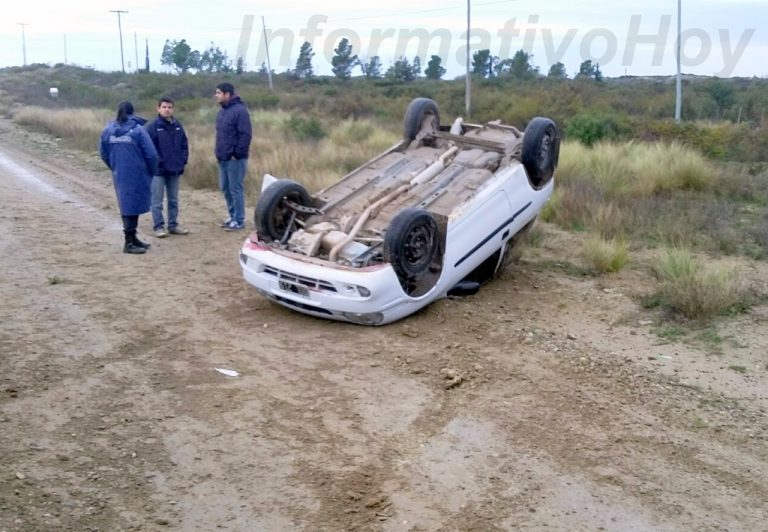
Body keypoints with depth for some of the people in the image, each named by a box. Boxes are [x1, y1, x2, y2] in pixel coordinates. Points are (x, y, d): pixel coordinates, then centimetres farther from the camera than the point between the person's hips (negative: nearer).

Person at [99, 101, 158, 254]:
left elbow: (104, 153, 10)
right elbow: (151, 154, -12)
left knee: (127, 206, 16)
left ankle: (132, 238, 26)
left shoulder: (108, 130, 3)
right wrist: (151, 171, 4)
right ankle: (129, 243, 2)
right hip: (137, 175, -5)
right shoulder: (138, 129, -11)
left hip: (118, 176, 5)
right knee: (133, 206, 0)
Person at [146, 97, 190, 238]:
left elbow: (184, 144, 12)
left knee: (174, 200, 13)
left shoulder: (178, 126, 7)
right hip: (159, 170, -5)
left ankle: (173, 225, 22)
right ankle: (158, 227, 7)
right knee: (157, 201, 0)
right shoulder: (153, 127, -9)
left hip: (176, 169, 5)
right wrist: (157, 163, -16)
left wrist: (183, 160, 1)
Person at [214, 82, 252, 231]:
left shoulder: (239, 110, -14)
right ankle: (233, 217, 24)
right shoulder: (222, 111, 15)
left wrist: (237, 154, -18)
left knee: (235, 189, -4)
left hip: (235, 159, -9)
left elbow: (245, 135, -18)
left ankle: (239, 220, 3)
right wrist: (219, 152, 15)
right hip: (223, 158, 9)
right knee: (226, 189, 13)